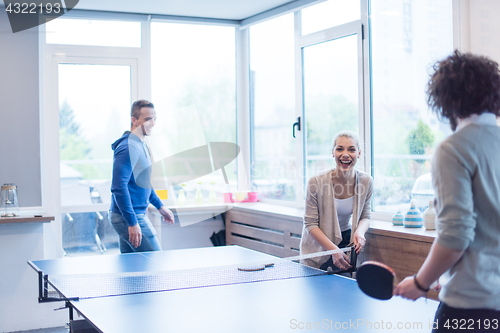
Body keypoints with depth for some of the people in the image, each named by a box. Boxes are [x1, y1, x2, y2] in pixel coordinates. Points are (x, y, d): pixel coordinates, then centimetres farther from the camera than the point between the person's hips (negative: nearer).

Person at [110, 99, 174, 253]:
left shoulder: (142, 145, 14)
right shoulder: (128, 147, -19)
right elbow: (119, 187, -25)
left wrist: (159, 206, 25)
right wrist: (132, 223, -26)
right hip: (129, 217, -10)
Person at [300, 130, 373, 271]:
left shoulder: (366, 182, -11)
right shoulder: (317, 182, -21)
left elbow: (365, 216, 4)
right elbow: (310, 224, -15)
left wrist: (360, 231, -19)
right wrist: (334, 250, -24)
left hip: (347, 241, 3)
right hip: (317, 246, -2)